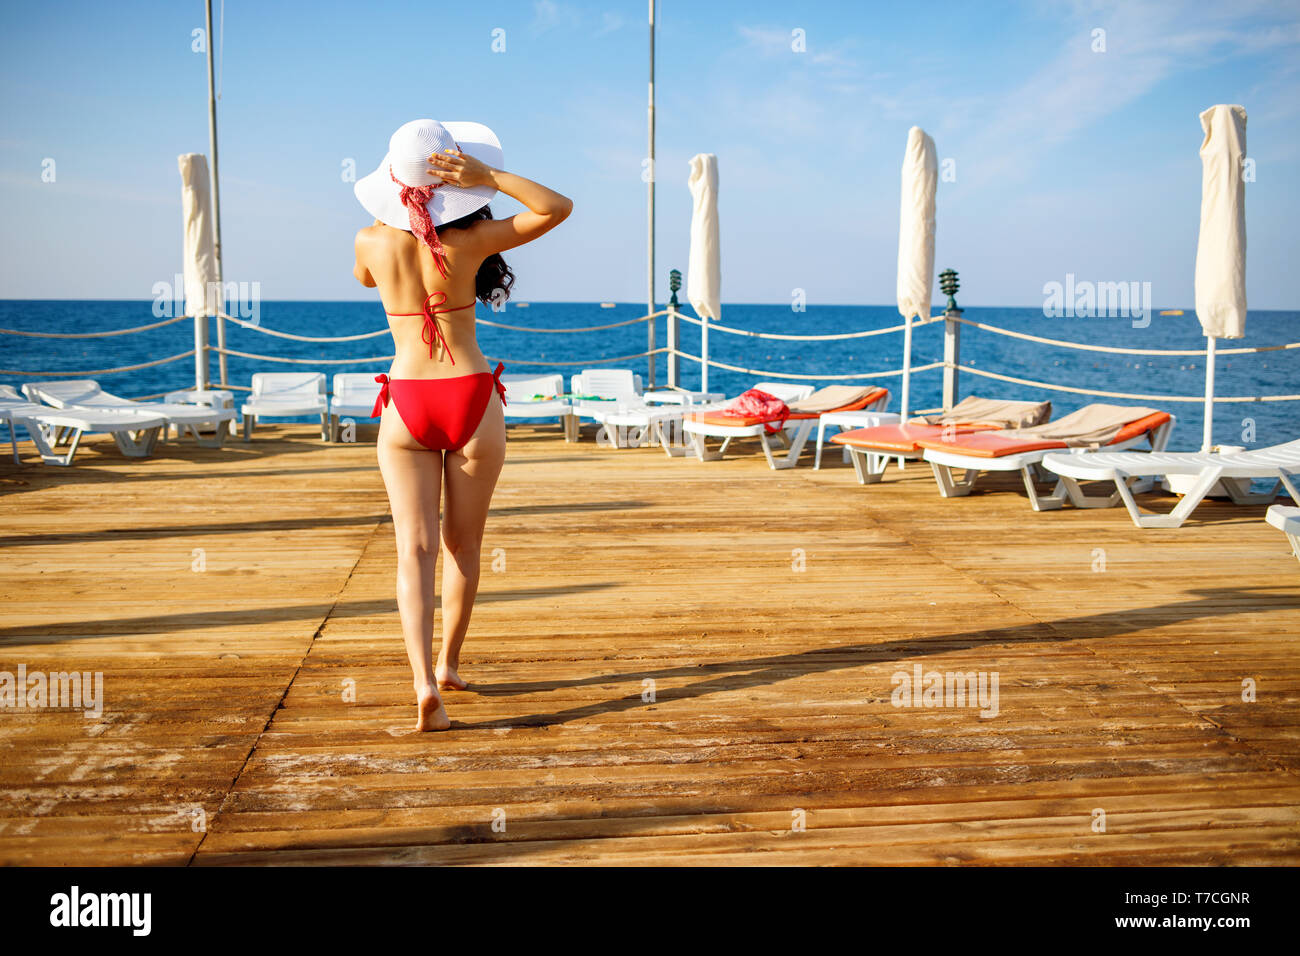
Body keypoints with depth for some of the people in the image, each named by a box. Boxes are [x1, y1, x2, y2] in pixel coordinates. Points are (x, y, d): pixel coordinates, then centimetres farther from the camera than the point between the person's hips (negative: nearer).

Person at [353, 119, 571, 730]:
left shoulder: (371, 243, -4)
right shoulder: (470, 241, -11)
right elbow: (558, 207, -4)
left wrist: (405, 215, 16)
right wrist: (490, 177, -11)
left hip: (405, 405, 1)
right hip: (472, 401, -1)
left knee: (415, 547, 0)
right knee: (463, 543, 16)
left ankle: (424, 681, -16)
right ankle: (448, 664, 29)